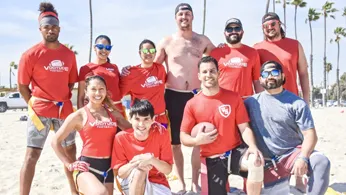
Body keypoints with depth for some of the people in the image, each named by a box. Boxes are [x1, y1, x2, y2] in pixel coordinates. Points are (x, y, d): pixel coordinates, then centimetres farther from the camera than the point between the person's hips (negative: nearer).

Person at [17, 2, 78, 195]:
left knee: (70, 151, 14)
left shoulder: (69, 54, 5)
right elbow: (22, 86, -2)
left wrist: (63, 102, 7)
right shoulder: (30, 55, -7)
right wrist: (34, 106, 2)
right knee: (32, 154, -6)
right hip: (41, 111, -4)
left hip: (65, 109, 5)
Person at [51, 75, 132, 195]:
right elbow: (55, 141, 0)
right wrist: (70, 164, -4)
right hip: (87, 166, -5)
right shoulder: (79, 115, -3)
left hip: (108, 167, 5)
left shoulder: (113, 113, 9)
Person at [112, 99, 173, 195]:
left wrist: (151, 160, -29)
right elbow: (120, 173, -9)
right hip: (130, 184, -1)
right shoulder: (121, 138, -14)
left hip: (157, 184, 1)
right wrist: (133, 163, -29)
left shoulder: (161, 134, -14)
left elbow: (168, 169, -11)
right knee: (139, 170, -32)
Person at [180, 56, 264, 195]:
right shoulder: (192, 104, -3)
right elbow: (183, 138, 1)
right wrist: (197, 140, -20)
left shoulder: (233, 97, -2)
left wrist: (253, 147, -22)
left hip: (235, 151, 0)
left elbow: (244, 128, -3)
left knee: (256, 161, -31)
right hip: (212, 160, 1)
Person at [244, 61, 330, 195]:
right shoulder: (251, 102, 4)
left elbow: (310, 135, -7)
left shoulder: (297, 103, -2)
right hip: (268, 162, 1)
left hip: (293, 153, -1)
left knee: (322, 162, -29)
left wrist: (303, 158, -22)